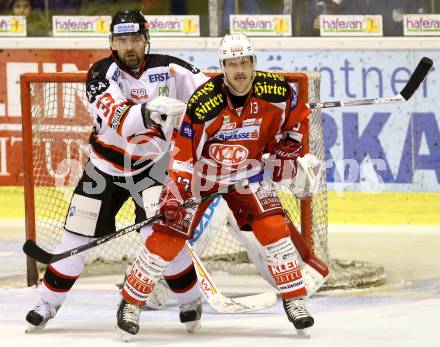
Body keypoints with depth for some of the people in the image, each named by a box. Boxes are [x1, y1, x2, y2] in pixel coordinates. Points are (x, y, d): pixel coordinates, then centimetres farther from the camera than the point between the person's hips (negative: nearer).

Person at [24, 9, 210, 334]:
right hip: (106, 163, 1)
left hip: (151, 163, 0)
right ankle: (48, 303, 17)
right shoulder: (102, 73, -17)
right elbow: (116, 118, -34)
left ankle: (190, 299, 1)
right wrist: (147, 112, -52)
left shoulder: (167, 68, -12)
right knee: (78, 235, 2)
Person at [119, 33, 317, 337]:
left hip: (246, 173, 3)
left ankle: (295, 300, -3)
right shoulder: (204, 102, -28)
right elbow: (183, 152, -22)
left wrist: (287, 152, -1)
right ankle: (131, 301, 6)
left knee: (273, 227, -14)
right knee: (168, 236, -8)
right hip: (200, 173, -3)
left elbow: (299, 118, 5)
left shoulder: (276, 91, -18)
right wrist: (175, 192, -27)